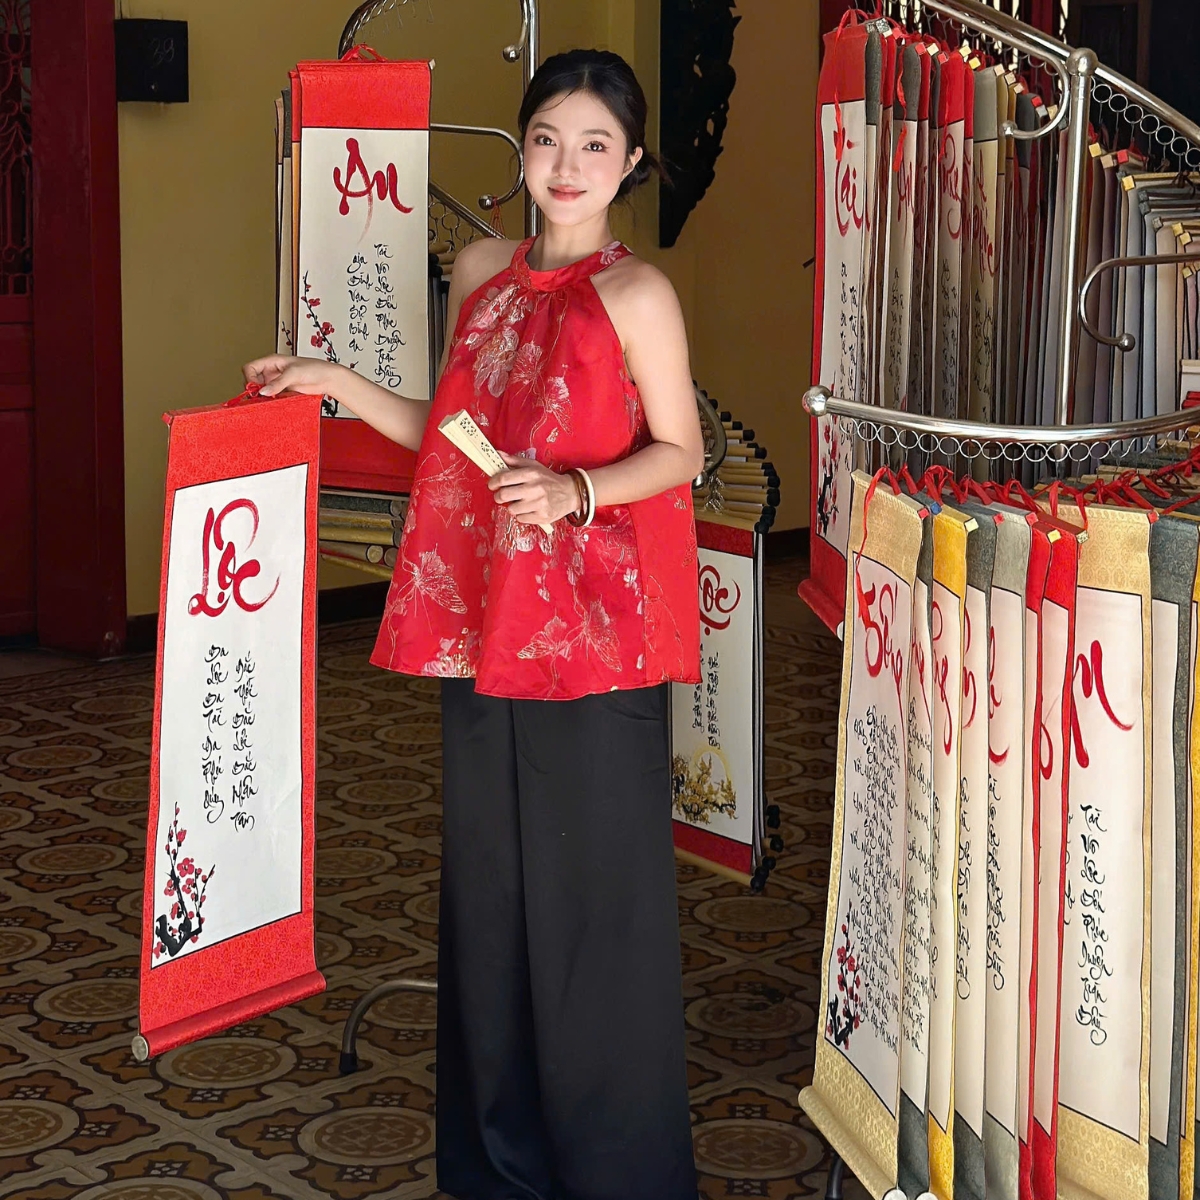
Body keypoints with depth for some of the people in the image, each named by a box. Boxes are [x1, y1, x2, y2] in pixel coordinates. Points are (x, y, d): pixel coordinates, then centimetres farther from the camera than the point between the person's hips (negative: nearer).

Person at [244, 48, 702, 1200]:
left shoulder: (635, 292, -5)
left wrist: (575, 490, -19)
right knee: (489, 877, 11)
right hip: (485, 617, 6)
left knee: (593, 886, 0)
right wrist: (336, 384, 12)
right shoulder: (481, 271, 13)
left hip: (596, 625, -6)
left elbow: (680, 451, -4)